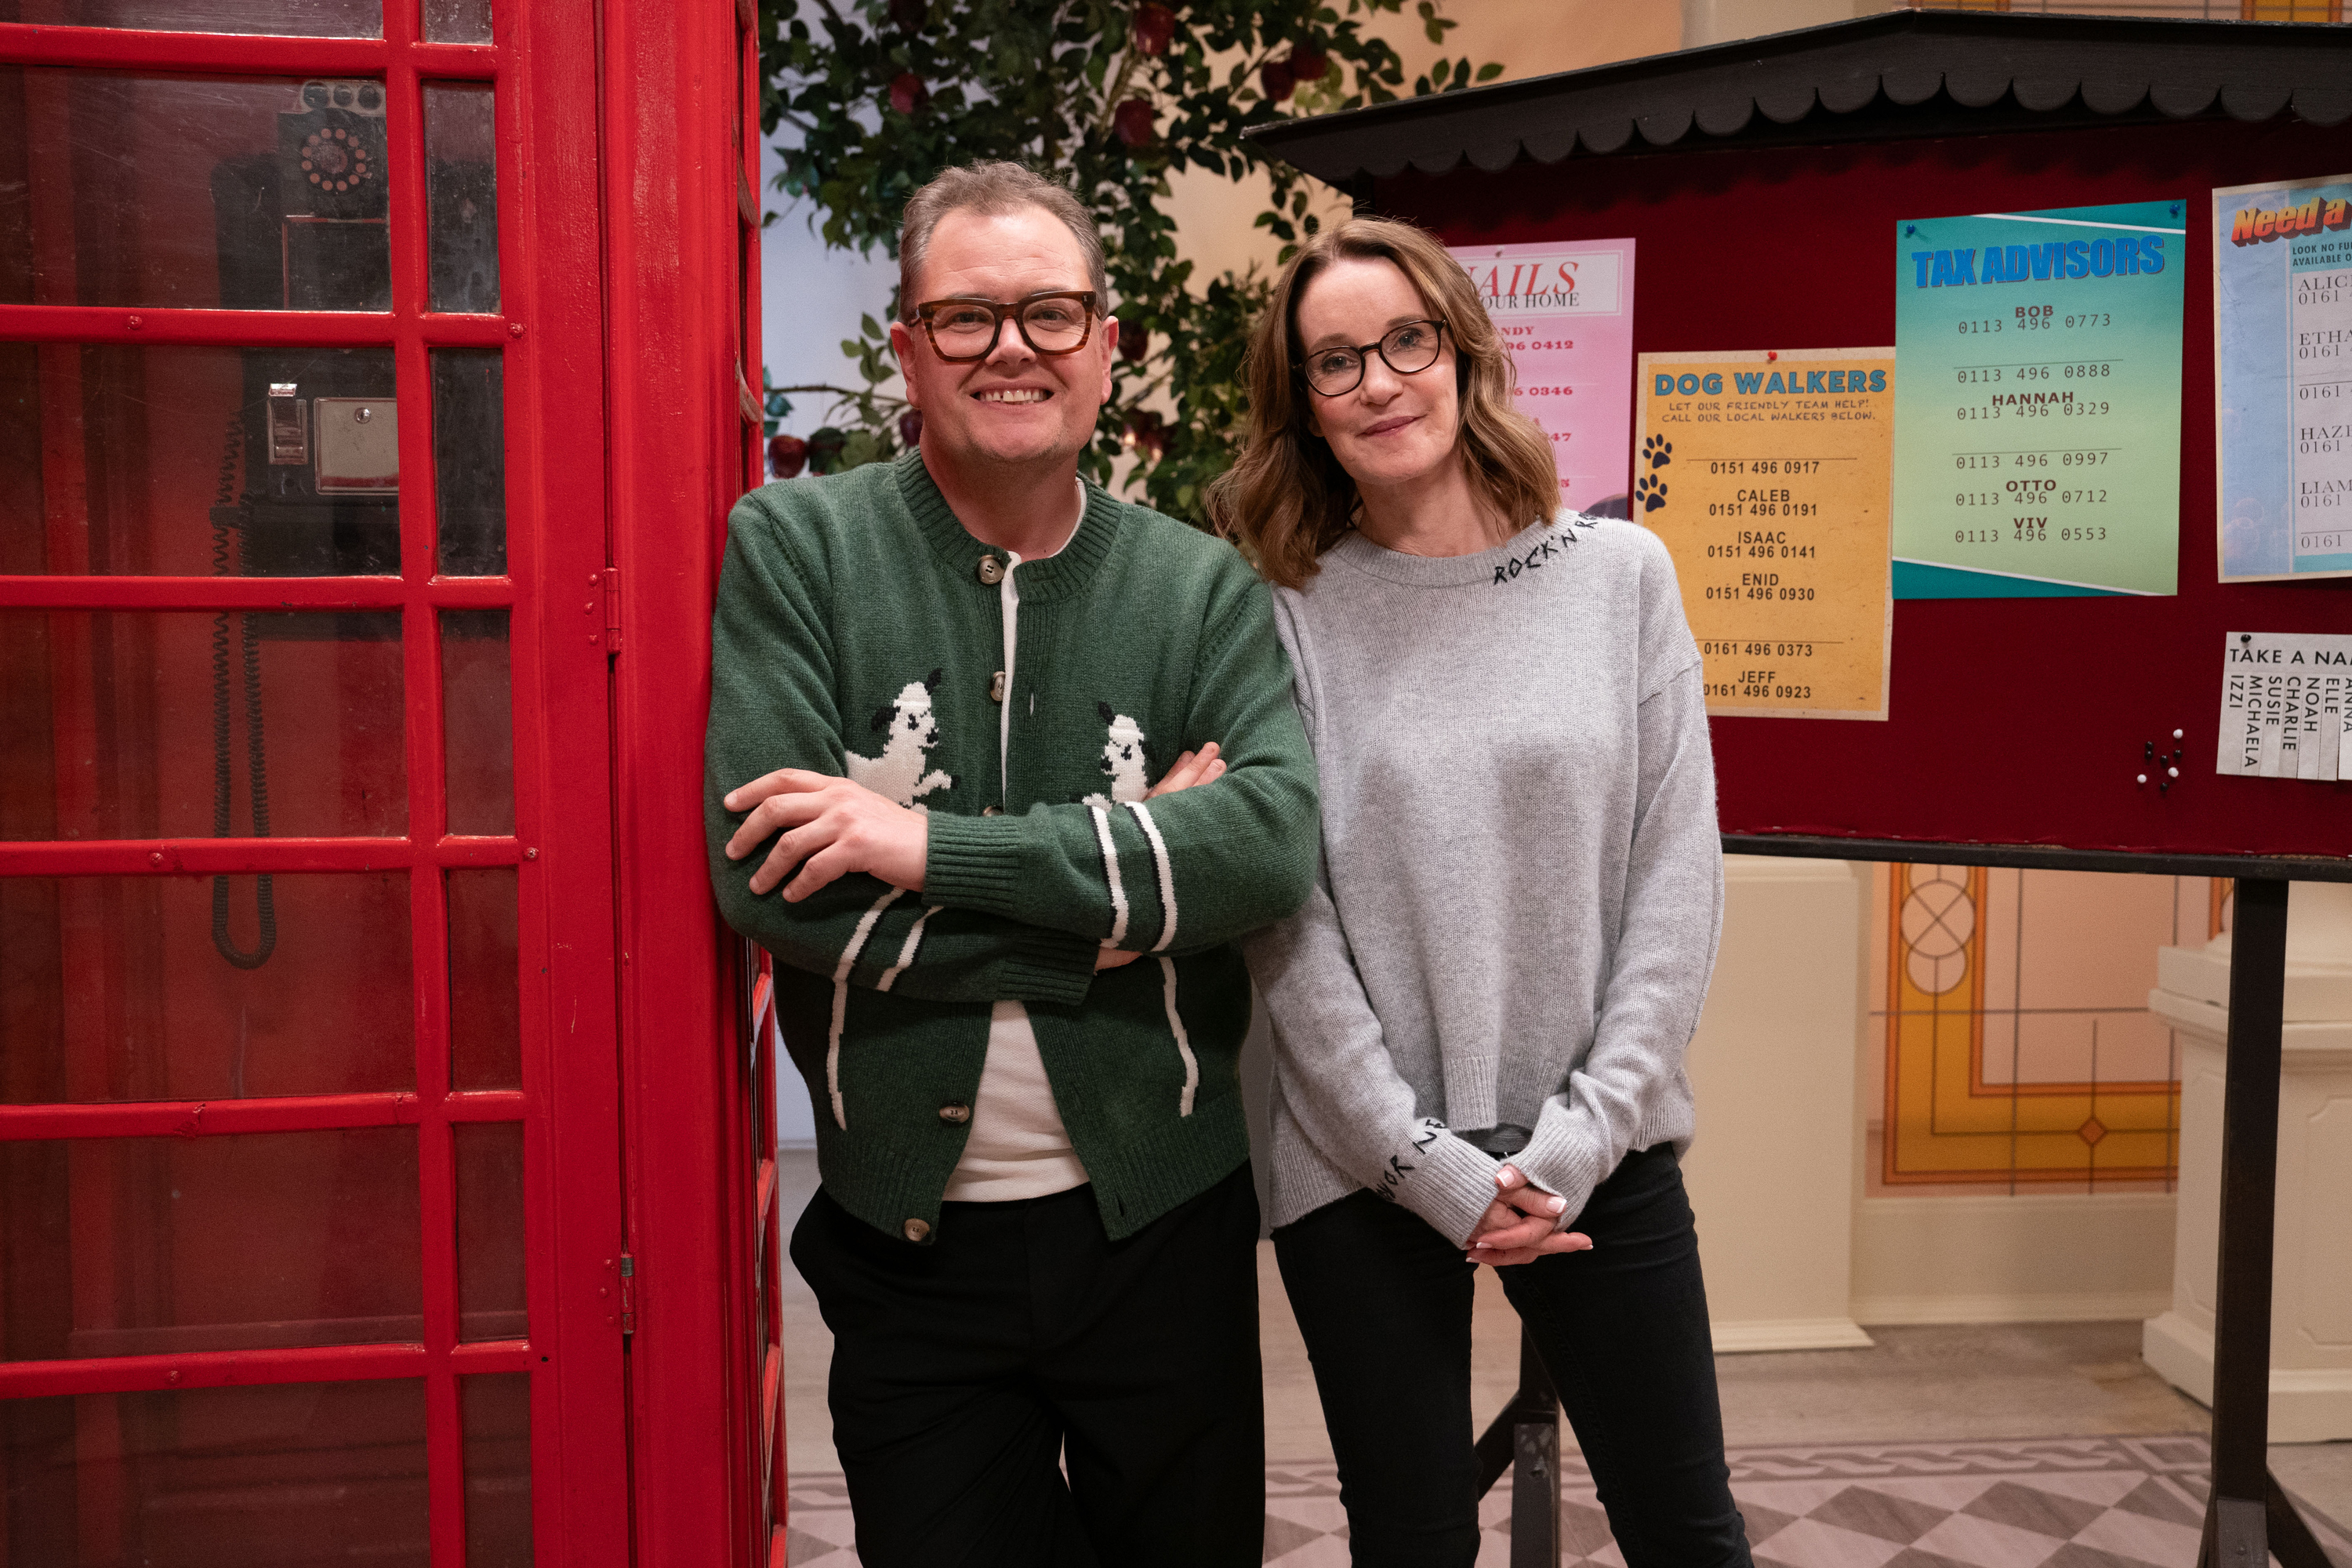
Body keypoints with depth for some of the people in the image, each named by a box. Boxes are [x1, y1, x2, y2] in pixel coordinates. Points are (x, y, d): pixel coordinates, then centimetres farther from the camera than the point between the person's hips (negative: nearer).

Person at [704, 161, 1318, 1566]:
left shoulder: (1204, 588, -2)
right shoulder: (795, 547, -7)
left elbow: (1279, 839, -19)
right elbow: (765, 881, -18)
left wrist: (936, 842, -24)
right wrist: (1132, 880, -17)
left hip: (1162, 1225, 2)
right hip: (907, 1236, -1)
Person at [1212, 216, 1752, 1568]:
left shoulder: (1620, 573, 1)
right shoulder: (1286, 618, -4)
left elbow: (1677, 873, 0)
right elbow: (1287, 926, -7)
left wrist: (1578, 1138, -7)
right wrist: (1435, 1167, -10)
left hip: (1602, 1156, 2)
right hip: (1364, 1173, -1)